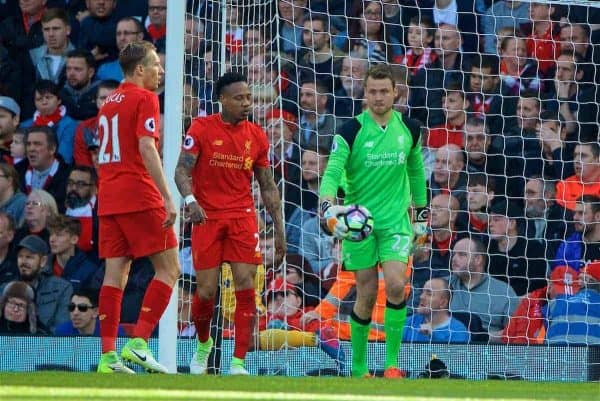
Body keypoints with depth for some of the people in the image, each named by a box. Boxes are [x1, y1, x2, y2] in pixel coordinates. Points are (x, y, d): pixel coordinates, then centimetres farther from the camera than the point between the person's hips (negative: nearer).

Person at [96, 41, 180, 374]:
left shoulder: (110, 102, 18)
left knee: (116, 272, 5)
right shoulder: (145, 98, -6)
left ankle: (108, 355, -1)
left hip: (108, 197, 8)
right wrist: (167, 197, -20)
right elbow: (146, 149, -17)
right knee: (169, 269, -3)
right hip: (139, 196, -8)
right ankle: (139, 343, -13)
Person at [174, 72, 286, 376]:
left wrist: (279, 231, 10)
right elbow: (182, 170, -10)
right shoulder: (201, 128, -4)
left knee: (245, 288, -10)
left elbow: (268, 187, 12)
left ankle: (238, 363, -7)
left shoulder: (257, 136, 6)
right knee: (206, 291, -3)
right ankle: (203, 344, 28)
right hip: (207, 217, -2)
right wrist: (190, 200, -31)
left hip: (243, 218, 2)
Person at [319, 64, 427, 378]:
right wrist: (329, 210, -36)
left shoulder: (409, 129, 2)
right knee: (366, 296, 1)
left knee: (396, 285, -17)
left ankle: (392, 362, -8)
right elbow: (332, 173, -18)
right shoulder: (351, 131, -9)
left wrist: (421, 213, 21)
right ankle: (358, 368, 17)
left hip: (396, 220, 2)